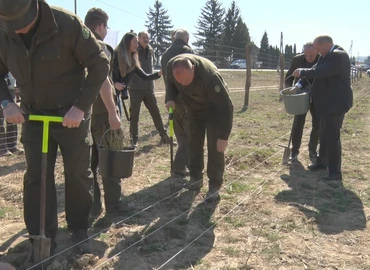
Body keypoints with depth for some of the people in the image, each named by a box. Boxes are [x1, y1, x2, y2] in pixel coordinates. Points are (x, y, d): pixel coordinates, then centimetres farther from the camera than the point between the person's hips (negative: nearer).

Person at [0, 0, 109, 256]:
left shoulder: (67, 23, -22)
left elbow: (100, 64, -17)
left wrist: (80, 106, -21)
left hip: (71, 114, -3)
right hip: (32, 116, 4)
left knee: (78, 174, 8)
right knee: (36, 177, 6)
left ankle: (80, 230, 28)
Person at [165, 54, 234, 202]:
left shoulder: (210, 76, -42)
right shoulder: (171, 66, -26)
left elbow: (226, 107, -35)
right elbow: (170, 83, 0)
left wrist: (223, 136, -33)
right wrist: (171, 99, -20)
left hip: (215, 109, -5)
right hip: (194, 108, 5)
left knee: (215, 147, -9)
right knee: (194, 143, 8)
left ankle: (214, 185, 0)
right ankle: (196, 178, 23)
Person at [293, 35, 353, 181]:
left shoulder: (338, 55, -21)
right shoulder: (328, 56, 11)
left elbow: (320, 72, -28)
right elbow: (317, 70, 10)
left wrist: (301, 72, -14)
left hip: (336, 103, -10)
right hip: (328, 102, 10)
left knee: (332, 136, -7)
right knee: (324, 134, 19)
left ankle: (335, 172, 1)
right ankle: (322, 161, 35)